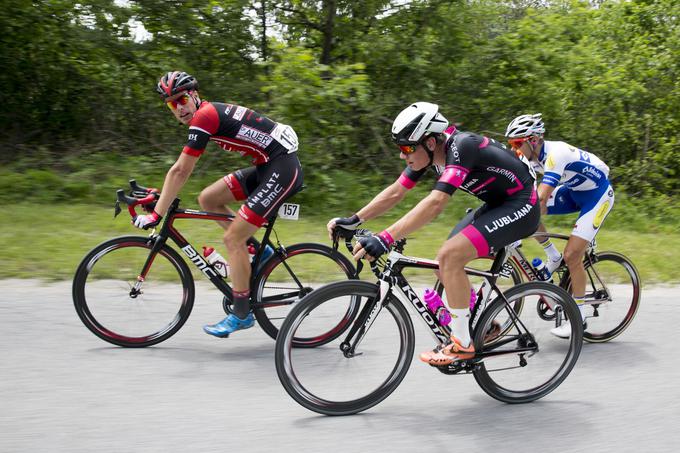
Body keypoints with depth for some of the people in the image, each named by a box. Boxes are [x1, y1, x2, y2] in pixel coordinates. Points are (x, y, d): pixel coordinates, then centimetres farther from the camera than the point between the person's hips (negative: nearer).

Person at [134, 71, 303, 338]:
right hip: (267, 167, 9)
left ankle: (242, 315, 1)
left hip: (283, 170, -9)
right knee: (207, 199, 9)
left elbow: (180, 172, -16)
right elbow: (181, 170, 21)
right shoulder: (210, 113, 14)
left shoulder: (204, 117, -15)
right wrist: (160, 196, 20)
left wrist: (156, 215, -12)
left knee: (232, 238, -8)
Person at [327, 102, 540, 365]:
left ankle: (462, 344, -10)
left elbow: (435, 203, -41)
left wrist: (386, 239, -47)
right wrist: (353, 221, -8)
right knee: (447, 264, 3)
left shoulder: (460, 147, -30)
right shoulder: (430, 151, -4)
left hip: (521, 206, -9)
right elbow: (395, 192, 1)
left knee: (450, 256, -22)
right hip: (497, 203, 9)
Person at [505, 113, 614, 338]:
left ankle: (579, 315, 2)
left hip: (598, 194, -8)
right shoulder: (532, 155, -9)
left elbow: (541, 200, -40)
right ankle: (553, 258, 7)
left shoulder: (555, 154, -33)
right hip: (574, 191, 8)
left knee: (572, 256, -15)